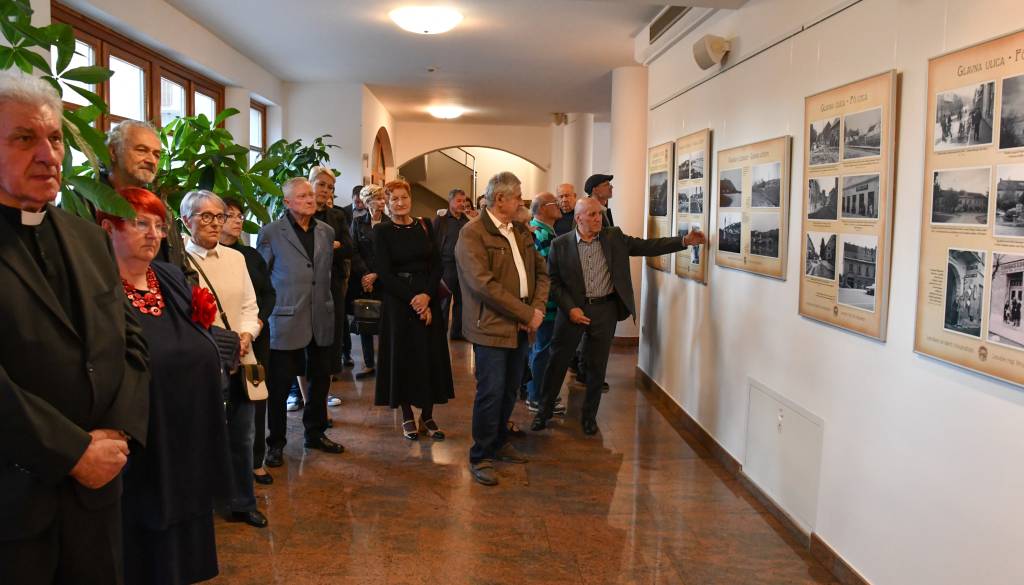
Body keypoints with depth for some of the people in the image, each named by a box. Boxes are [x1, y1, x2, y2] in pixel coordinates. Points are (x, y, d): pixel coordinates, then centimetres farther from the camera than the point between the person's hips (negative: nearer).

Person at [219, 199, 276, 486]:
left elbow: (269, 293, 11)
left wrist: (260, 319, -6)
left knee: (256, 397, 7)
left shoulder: (251, 255, 11)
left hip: (257, 336, 4)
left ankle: (256, 460, 17)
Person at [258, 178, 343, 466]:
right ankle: (276, 443, 17)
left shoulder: (326, 231, 9)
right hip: (286, 320, -5)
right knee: (279, 384, 3)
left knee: (320, 378, 14)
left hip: (321, 319, 5)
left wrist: (327, 304, 11)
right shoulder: (271, 232, -4)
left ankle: (315, 434, 30)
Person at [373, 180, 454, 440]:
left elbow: (437, 264, 3)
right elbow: (384, 273, -9)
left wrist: (427, 295, -13)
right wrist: (412, 299, -16)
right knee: (403, 357, 3)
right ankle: (407, 416, 14)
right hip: (398, 302, -3)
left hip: (428, 299, 3)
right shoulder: (382, 231, -3)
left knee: (431, 356, 3)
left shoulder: (424, 226, 6)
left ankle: (427, 416, 13)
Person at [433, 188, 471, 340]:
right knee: (443, 302, 1)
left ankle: (457, 331, 22)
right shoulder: (440, 221, -1)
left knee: (460, 300, 11)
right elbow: (434, 244, -4)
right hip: (446, 266, -4)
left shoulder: (467, 221, 10)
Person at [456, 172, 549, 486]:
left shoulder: (522, 232, 13)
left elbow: (541, 272, 16)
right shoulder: (472, 234, -12)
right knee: (491, 393, -2)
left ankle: (499, 441, 34)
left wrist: (537, 308, -3)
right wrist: (527, 313, -17)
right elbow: (484, 284, -20)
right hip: (492, 327, -7)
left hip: (521, 327, 7)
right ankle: (480, 457, 12)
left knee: (510, 390, 16)